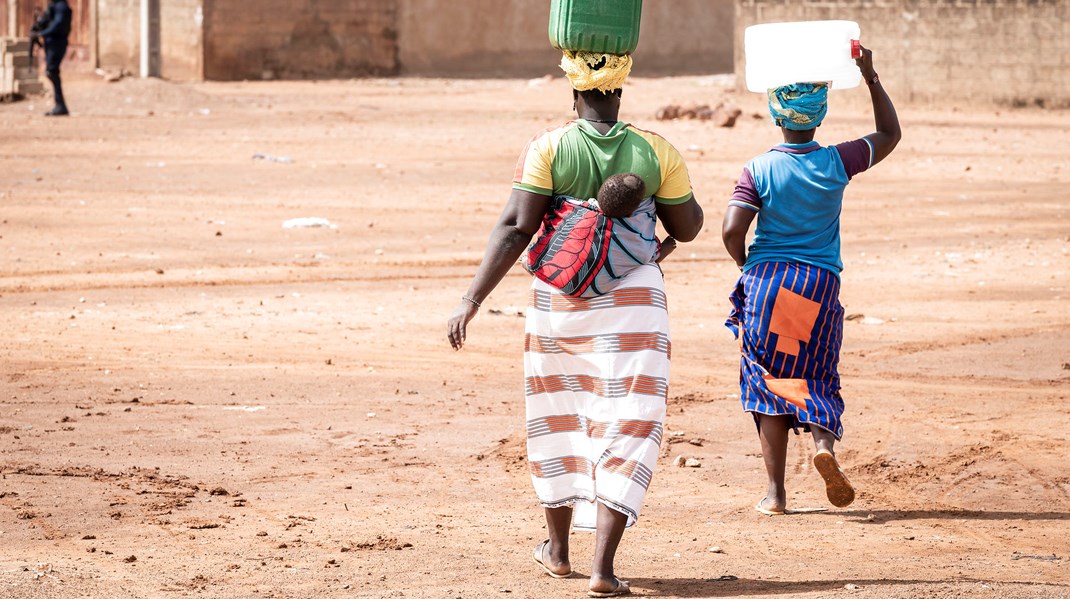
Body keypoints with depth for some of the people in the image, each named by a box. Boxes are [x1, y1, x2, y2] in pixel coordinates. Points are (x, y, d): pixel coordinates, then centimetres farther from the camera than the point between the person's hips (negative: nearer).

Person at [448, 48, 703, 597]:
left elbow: (515, 229, -15)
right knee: (626, 429, 0)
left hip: (558, 301, 1)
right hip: (632, 304, -1)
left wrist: (472, 300, -14)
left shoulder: (548, 149, -8)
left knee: (558, 420, 20)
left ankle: (558, 549, 33)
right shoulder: (656, 151, -4)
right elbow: (687, 227, 6)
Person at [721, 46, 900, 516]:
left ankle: (775, 491, 5)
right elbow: (890, 134, 13)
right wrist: (871, 78, 17)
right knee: (817, 379, 14)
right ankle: (824, 440, -18)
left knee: (769, 383, 7)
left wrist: (746, 265, 6)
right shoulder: (838, 163, -3)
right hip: (820, 284, 1)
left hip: (765, 282, -1)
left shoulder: (758, 170, -8)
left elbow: (732, 231, -15)